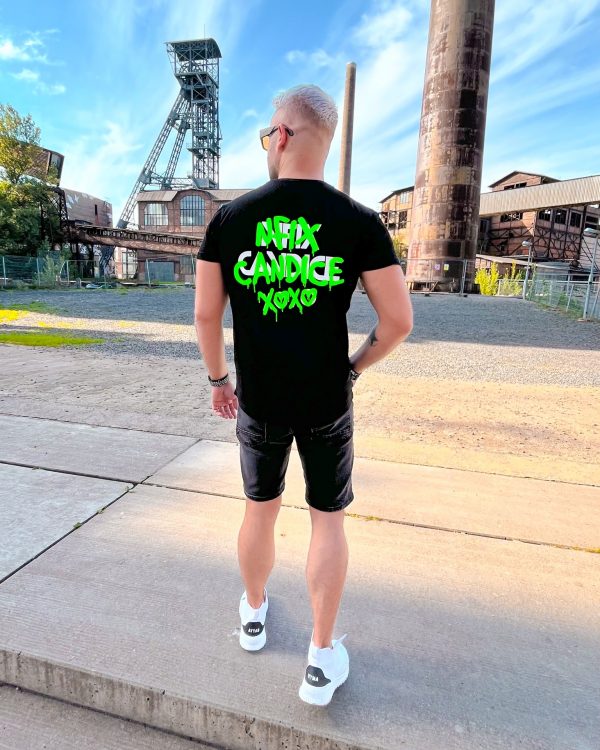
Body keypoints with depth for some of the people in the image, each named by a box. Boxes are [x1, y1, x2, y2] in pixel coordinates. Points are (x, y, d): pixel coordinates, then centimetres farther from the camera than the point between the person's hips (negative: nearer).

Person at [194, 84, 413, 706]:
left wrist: (217, 379, 12)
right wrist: (354, 367, 8)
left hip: (258, 403, 2)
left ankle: (254, 613, 46)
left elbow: (205, 314, -2)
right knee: (327, 520, 15)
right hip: (327, 405, -1)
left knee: (260, 510, 22)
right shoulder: (359, 222, -8)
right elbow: (399, 321, -8)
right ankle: (322, 658, 28)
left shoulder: (229, 217, -5)